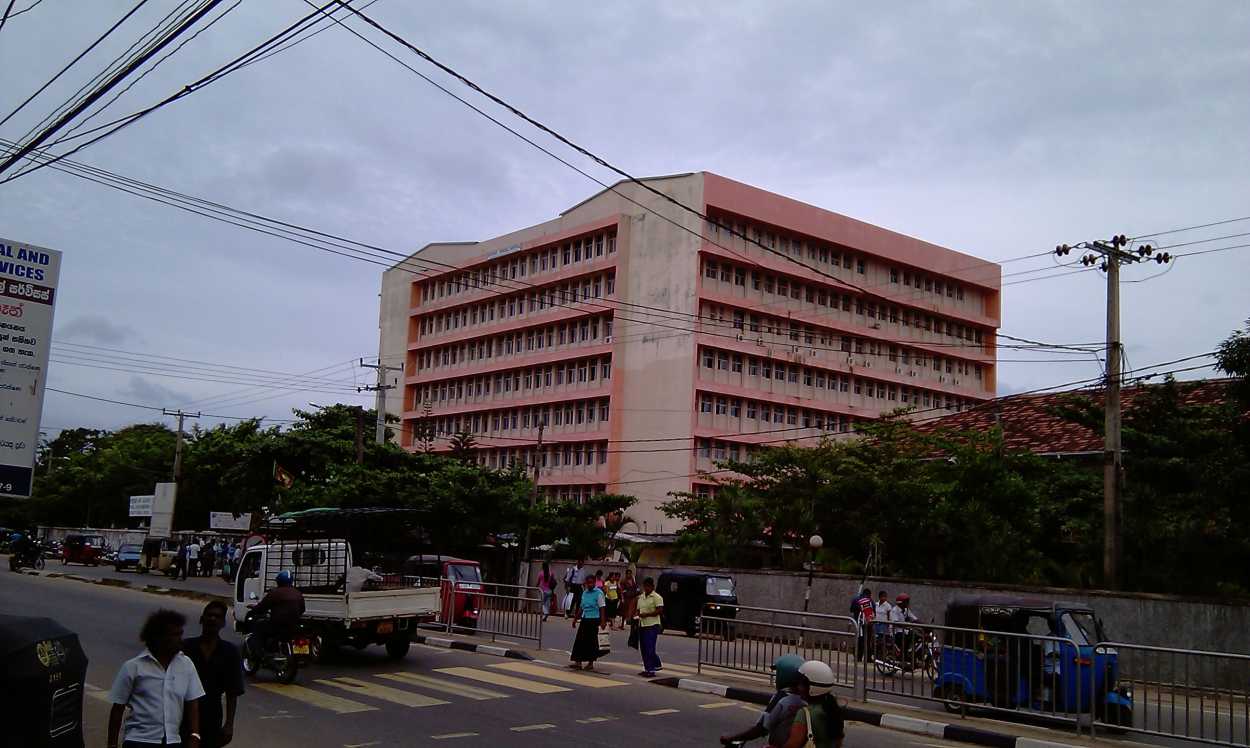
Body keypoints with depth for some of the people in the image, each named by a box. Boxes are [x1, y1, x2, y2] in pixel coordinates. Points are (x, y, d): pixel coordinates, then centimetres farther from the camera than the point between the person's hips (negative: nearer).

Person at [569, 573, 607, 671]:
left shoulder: (598, 593, -6)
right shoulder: (584, 593, 13)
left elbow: (602, 608, -9)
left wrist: (603, 621, -15)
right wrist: (575, 618, 21)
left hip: (594, 620, -6)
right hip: (584, 619, 6)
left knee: (591, 641, 1)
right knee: (579, 641, 2)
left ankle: (590, 663, 11)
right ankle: (578, 662, 4)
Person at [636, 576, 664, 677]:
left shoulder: (656, 597, -8)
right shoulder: (641, 597, 16)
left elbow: (660, 611, -16)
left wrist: (647, 614, -19)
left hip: (652, 625, -8)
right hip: (642, 625, 8)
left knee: (649, 648, -9)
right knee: (644, 648, 9)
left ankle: (650, 670, -5)